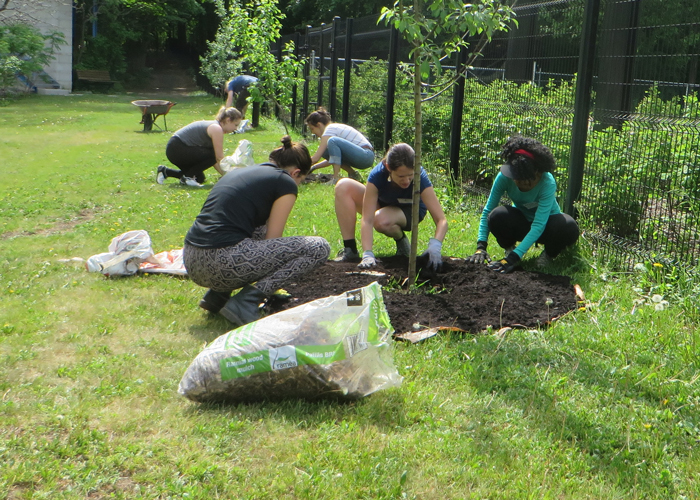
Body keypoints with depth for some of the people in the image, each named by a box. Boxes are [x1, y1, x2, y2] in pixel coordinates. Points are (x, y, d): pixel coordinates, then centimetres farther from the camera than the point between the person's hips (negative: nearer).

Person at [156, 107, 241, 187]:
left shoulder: (212, 125, 15)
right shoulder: (217, 129, -14)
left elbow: (214, 161, 15)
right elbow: (219, 158, -15)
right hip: (177, 149, -10)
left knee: (199, 178, 18)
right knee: (212, 155, -15)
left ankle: (165, 172, 15)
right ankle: (188, 176, -7)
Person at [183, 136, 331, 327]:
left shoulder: (240, 172, 25)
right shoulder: (285, 183, 3)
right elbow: (272, 242, 4)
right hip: (223, 263, -8)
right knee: (319, 248, 1)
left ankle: (218, 294, 19)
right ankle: (246, 302, -8)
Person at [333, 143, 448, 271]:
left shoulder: (420, 177, -34)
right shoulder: (377, 175, -33)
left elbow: (441, 220, -35)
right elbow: (367, 220, -37)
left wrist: (435, 246, -54)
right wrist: (367, 254, -49)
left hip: (410, 212, -2)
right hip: (383, 204, 2)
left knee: (381, 220, -38)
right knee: (344, 186, -25)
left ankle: (401, 239, -2)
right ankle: (350, 251, -23)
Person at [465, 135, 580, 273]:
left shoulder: (547, 183, -33)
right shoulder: (504, 177, -25)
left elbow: (539, 225, -38)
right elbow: (487, 211, -19)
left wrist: (514, 257, -46)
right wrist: (481, 247, -30)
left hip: (546, 222, -1)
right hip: (522, 222, 1)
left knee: (569, 228, -36)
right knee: (497, 216, -33)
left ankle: (549, 253, -1)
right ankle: (509, 247, 0)